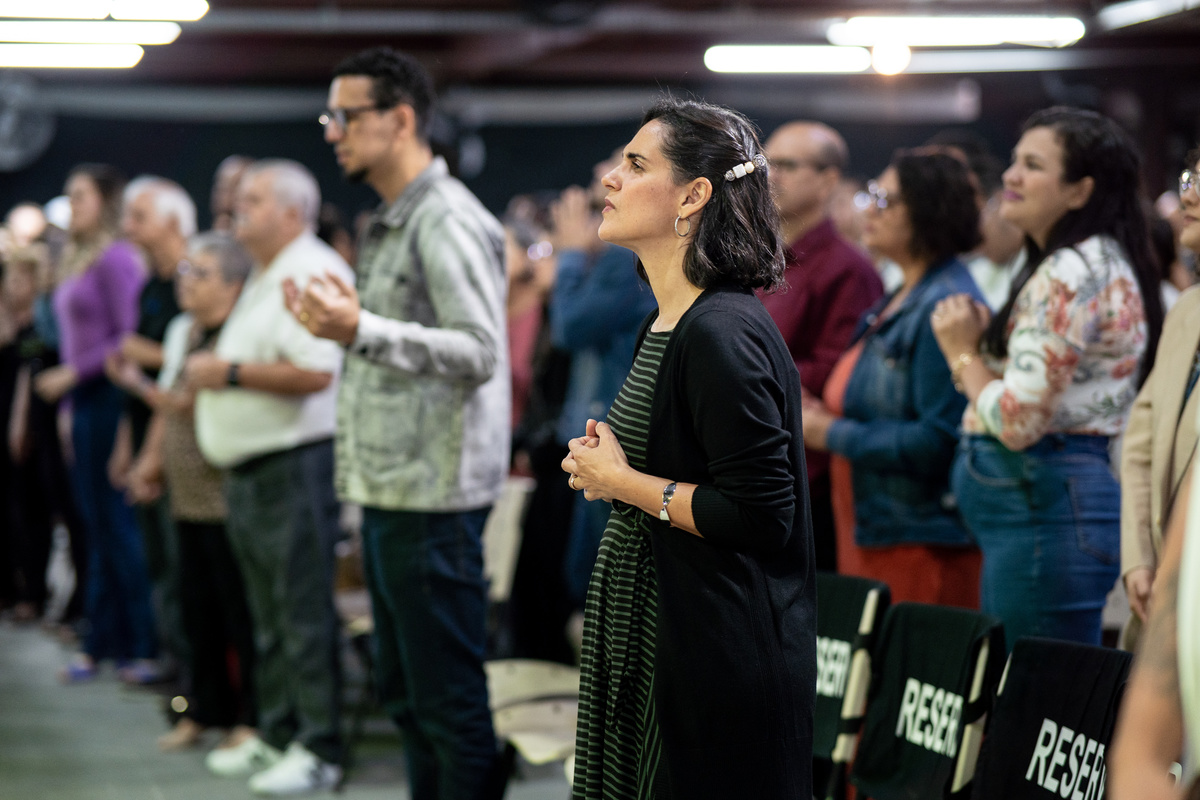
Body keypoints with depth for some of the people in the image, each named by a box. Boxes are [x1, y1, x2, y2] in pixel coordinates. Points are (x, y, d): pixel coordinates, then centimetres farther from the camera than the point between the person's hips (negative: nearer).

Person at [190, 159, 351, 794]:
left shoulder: (311, 272, -14)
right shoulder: (264, 277, 20)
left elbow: (315, 371, -25)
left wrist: (228, 372, -19)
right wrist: (208, 371, 14)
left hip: (295, 464, -10)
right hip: (249, 468, 10)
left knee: (303, 614, -7)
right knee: (268, 616, 15)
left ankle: (318, 748, -2)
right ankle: (277, 735, 23)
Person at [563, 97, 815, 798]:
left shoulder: (721, 336, -20)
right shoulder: (666, 325, 12)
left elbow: (761, 515, -24)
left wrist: (624, 482, -15)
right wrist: (605, 463, 8)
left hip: (716, 657, -10)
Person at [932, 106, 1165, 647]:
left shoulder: (1070, 274, -15)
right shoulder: (1101, 263, 18)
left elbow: (1016, 421, -19)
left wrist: (962, 353, -3)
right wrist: (984, 339, 9)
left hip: (1041, 507, -11)